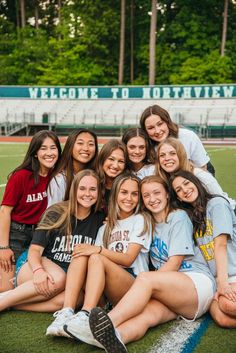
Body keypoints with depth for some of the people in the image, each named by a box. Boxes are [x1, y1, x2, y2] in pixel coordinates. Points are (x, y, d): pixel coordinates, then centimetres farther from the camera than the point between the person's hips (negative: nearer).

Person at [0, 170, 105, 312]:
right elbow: (35, 249, -8)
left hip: (72, 279, 2)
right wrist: (38, 270, -29)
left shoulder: (100, 219, 5)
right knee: (58, 279, -38)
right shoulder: (56, 212, -4)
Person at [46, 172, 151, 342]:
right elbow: (96, 252, 10)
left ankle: (85, 316, -46)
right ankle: (67, 313, -35)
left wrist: (98, 250, -18)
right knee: (81, 254, -22)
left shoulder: (139, 220, 7)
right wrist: (90, 251, -14)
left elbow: (128, 259, -5)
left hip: (135, 282, -4)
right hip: (106, 292, 4)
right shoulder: (106, 227, 22)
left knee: (96, 258, -30)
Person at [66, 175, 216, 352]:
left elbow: (175, 263, -8)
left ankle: (107, 324, -51)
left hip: (199, 281, -4)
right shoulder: (149, 224, 20)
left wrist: (146, 283, -15)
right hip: (171, 294, 4)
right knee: (147, 313, -31)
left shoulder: (179, 217, 1)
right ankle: (111, 337, -60)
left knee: (144, 278, -31)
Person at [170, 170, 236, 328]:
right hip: (215, 279, 4)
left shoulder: (216, 203, 1)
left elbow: (220, 244, -10)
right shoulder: (192, 217, 21)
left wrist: (223, 282, -19)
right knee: (222, 318, -30)